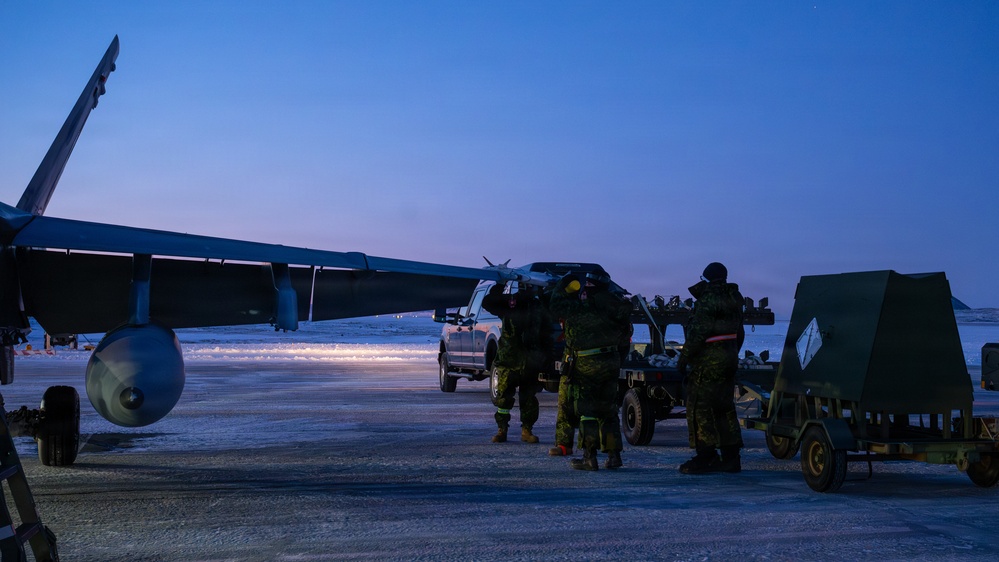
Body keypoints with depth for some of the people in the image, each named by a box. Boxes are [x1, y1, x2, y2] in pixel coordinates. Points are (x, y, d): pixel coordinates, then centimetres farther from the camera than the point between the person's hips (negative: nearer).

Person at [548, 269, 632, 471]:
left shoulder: (580, 308, -16)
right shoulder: (612, 307, 3)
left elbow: (556, 305, -2)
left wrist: (562, 285, 11)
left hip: (587, 365, -6)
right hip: (612, 362, 6)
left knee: (587, 410, 0)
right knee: (608, 410, 14)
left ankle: (589, 457, -3)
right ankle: (613, 455, 16)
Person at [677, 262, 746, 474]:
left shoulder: (707, 301, -15)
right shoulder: (733, 300, 13)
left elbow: (697, 334, -19)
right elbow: (739, 333, 19)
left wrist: (684, 358, -12)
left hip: (708, 361, -9)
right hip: (729, 359, 9)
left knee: (700, 407, -4)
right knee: (724, 408, 12)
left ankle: (706, 456, -5)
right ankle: (731, 457, 14)